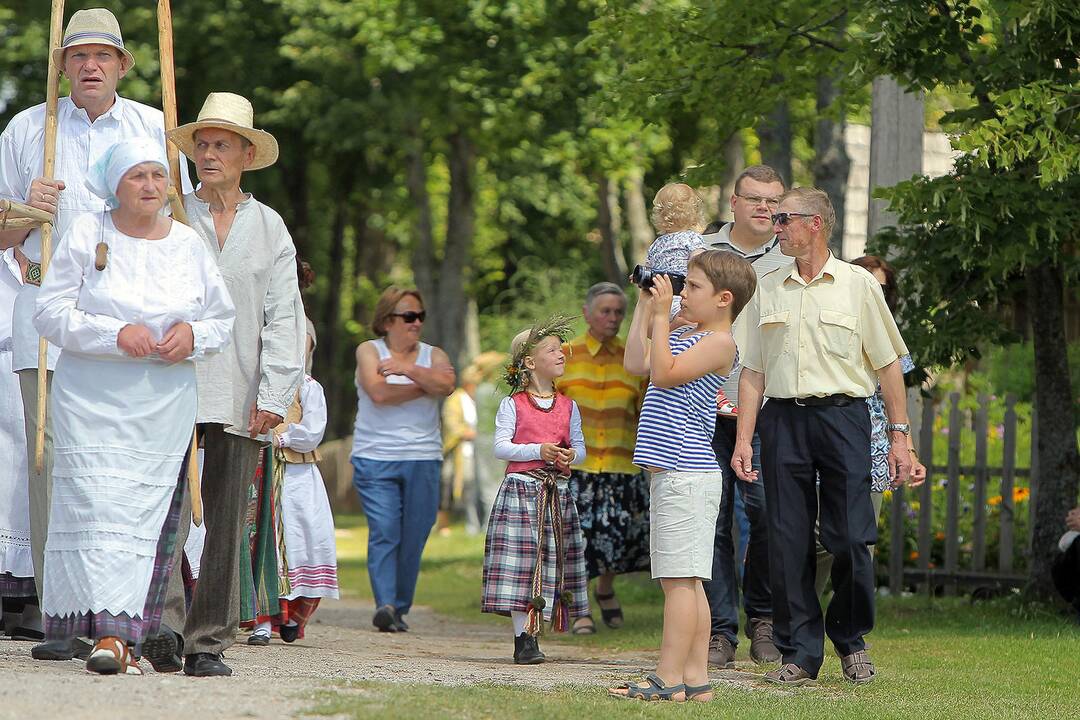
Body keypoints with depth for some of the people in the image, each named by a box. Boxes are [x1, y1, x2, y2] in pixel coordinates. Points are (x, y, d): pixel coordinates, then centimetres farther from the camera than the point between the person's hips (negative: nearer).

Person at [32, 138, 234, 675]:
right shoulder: (86, 236, 1)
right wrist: (116, 334, -16)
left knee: (149, 516, -3)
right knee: (99, 510, -13)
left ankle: (129, 635, 0)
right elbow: (51, 312, -4)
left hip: (166, 406, 3)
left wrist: (194, 335, -7)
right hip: (93, 402, -3)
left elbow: (225, 320, 16)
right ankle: (109, 631, -16)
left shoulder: (189, 245, 10)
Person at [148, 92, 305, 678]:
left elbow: (284, 319, 9)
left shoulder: (269, 228, 13)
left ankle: (208, 643, 6)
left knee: (226, 522, 2)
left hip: (240, 399, 2)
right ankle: (163, 622, -21)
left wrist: (275, 396, -2)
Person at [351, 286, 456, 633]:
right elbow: (378, 392, -11)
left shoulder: (433, 355, 14)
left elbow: (446, 384, -7)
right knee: (383, 533, -14)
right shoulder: (369, 351, 7)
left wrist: (407, 368, -11)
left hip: (423, 459, 3)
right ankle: (384, 605, -21)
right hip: (375, 458, -2)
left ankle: (400, 609, 9)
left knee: (413, 538, 0)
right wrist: (425, 385, -4)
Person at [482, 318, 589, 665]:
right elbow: (501, 447, -6)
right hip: (521, 489, -4)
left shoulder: (567, 406, 12)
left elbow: (579, 445, 14)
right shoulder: (513, 405, 0)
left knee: (552, 563, 2)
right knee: (520, 563, -9)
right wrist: (537, 451, -17)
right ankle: (524, 640, -8)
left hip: (557, 492, 4)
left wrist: (572, 455, -9)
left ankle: (531, 634, 9)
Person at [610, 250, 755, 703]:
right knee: (685, 580, 10)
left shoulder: (719, 343, -11)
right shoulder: (685, 335, 19)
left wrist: (661, 314, -15)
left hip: (687, 474, -10)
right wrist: (645, 306, 16)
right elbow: (636, 363, 18)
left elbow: (663, 373, -20)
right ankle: (695, 678, 13)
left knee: (679, 579, -9)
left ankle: (669, 679, -10)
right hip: (676, 474, 10)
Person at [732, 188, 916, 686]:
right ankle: (799, 653, 6)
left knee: (851, 539, -6)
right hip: (783, 420, 3)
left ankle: (851, 642, 13)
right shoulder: (768, 290, 12)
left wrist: (899, 435, 0)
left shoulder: (857, 285, 4)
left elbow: (887, 363, 5)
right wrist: (743, 439, 2)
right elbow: (753, 371, 12)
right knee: (788, 542, -1)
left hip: (843, 417, -3)